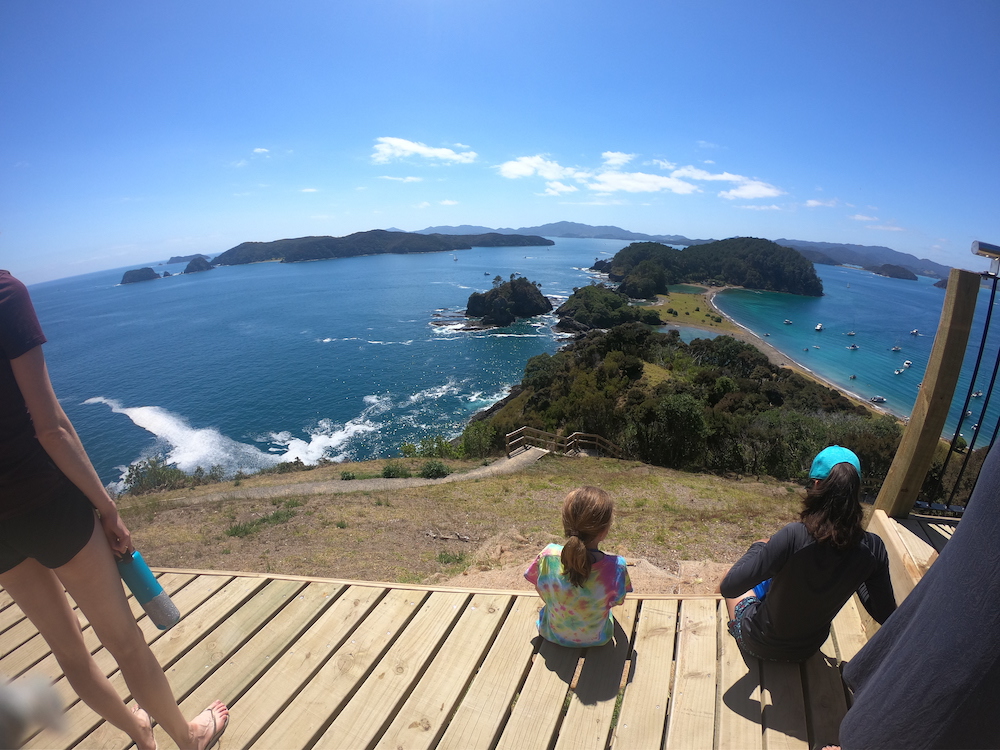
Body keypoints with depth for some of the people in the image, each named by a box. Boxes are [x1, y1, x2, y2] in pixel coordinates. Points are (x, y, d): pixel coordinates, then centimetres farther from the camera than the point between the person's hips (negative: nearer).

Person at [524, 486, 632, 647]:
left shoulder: (548, 556, -29)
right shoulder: (616, 567, -32)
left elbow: (541, 592, -9)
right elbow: (618, 601, -10)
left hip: (553, 635, 1)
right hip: (597, 638, 0)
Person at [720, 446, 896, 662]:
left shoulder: (795, 536, -34)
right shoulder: (872, 548, -21)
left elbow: (729, 586, -32)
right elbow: (885, 614, -7)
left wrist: (756, 547, -16)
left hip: (758, 643, -4)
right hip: (808, 649, 4)